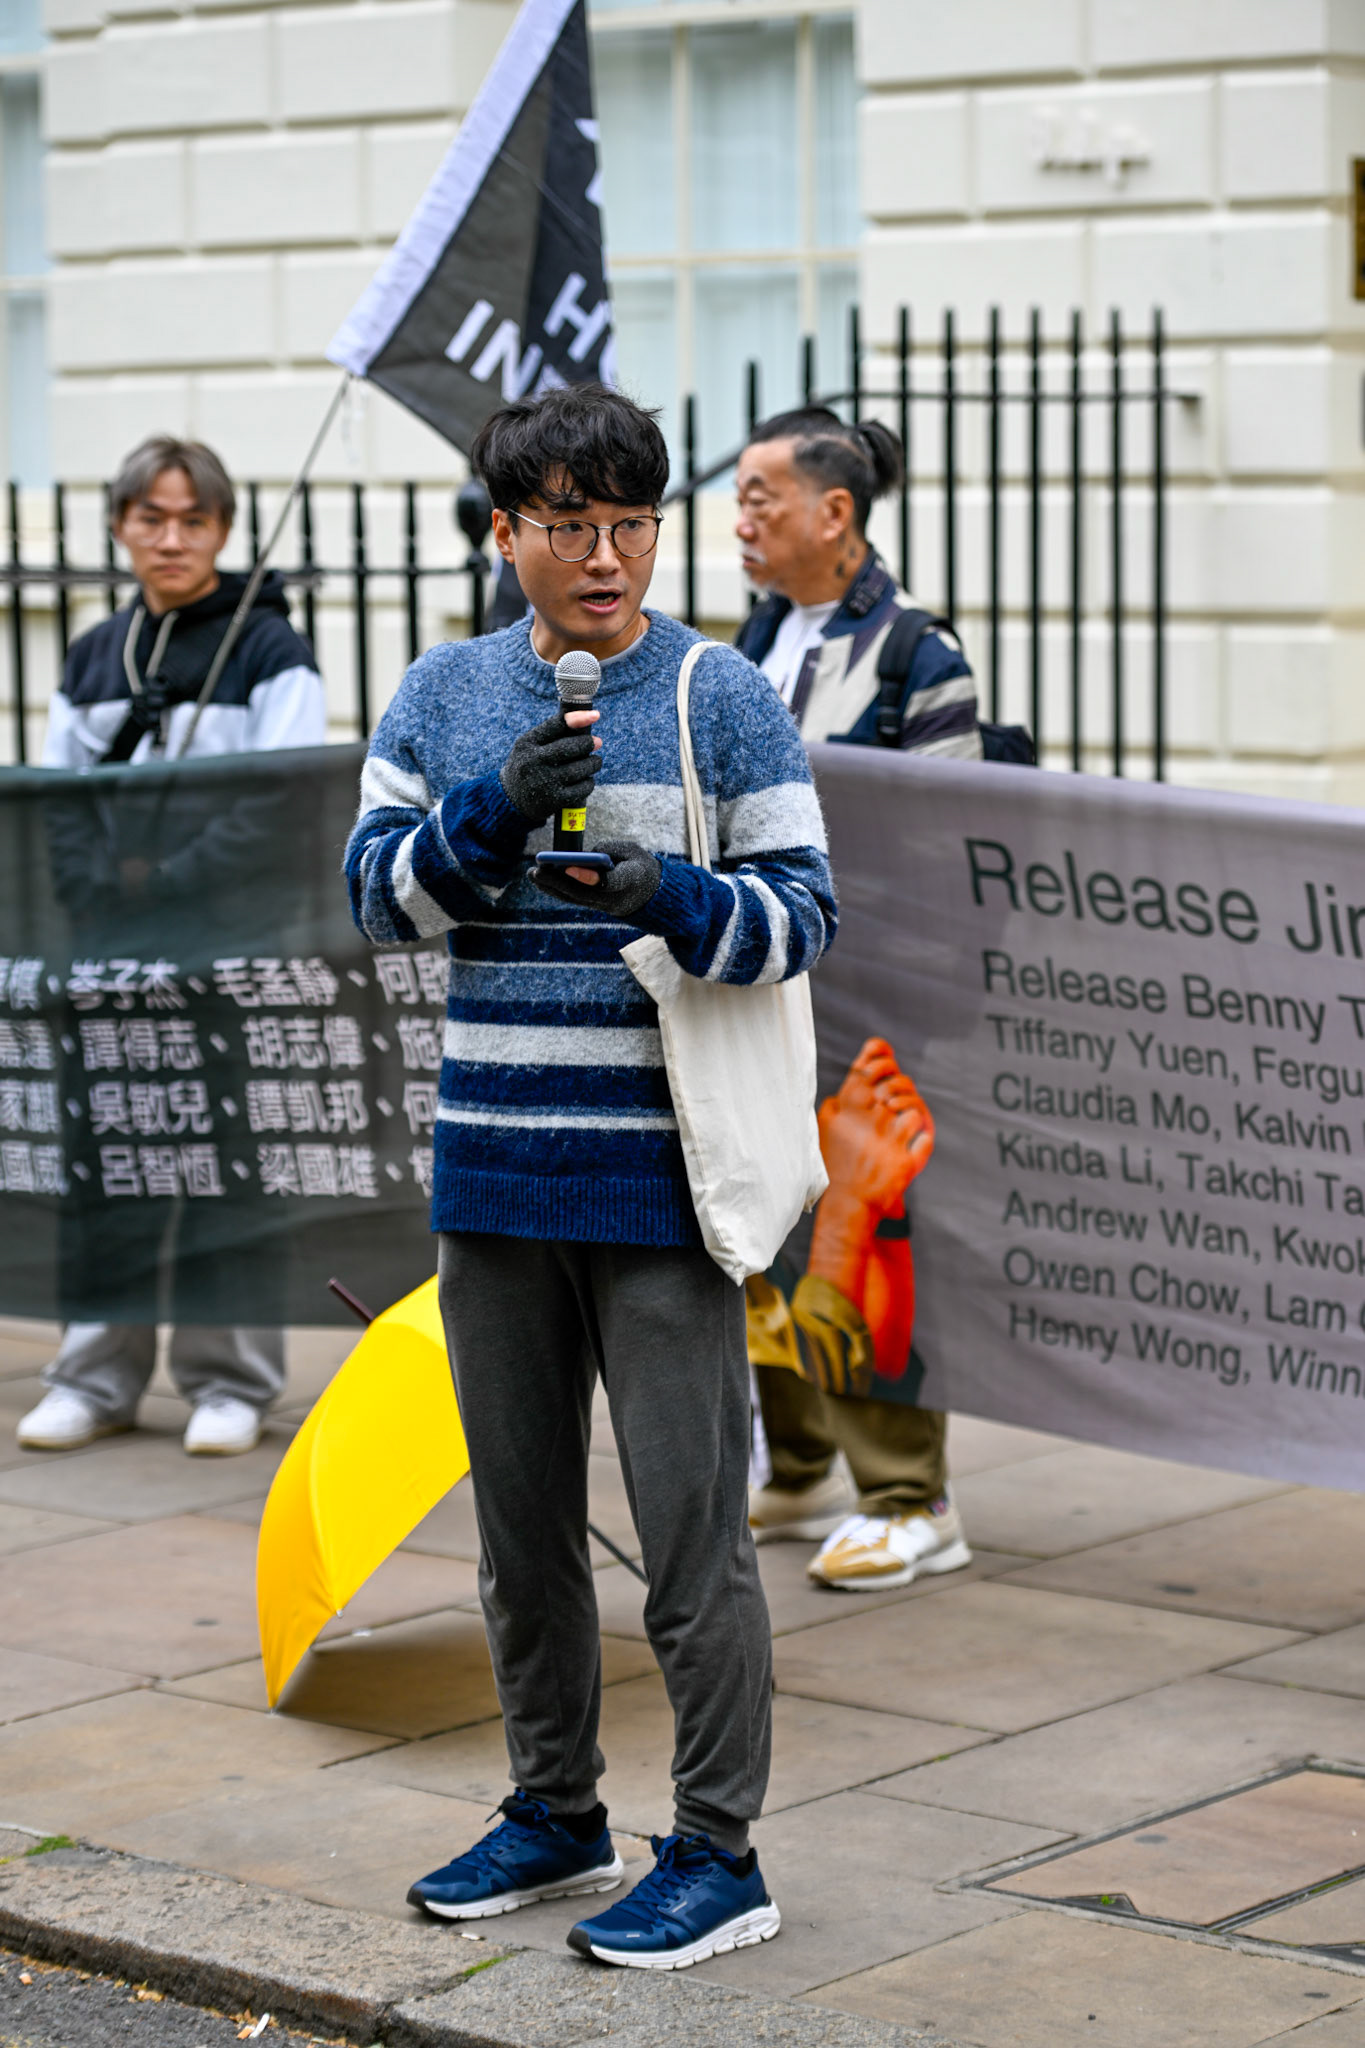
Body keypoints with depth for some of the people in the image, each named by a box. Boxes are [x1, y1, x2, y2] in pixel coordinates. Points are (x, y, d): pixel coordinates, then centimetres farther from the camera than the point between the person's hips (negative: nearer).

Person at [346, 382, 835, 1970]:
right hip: (492, 1179, 5)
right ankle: (554, 1818, 29)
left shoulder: (724, 699, -3)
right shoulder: (445, 694, 8)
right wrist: (498, 806, -16)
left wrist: (674, 900, -25)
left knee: (690, 1528, -2)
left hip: (658, 1180, -4)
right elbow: (380, 891, 1)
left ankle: (719, 1855, 9)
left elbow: (802, 915, -6)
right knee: (521, 1524, 14)